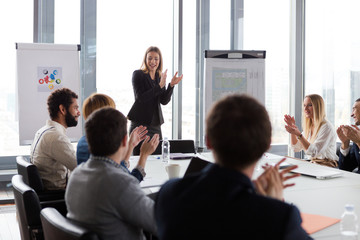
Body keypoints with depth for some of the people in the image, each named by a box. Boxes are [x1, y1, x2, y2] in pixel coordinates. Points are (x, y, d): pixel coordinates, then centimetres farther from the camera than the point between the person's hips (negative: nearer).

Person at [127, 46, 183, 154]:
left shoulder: (160, 77, 13)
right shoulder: (138, 74, -4)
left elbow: (164, 101, 5)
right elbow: (140, 98, -15)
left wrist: (171, 85, -10)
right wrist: (160, 86, -20)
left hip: (155, 124, 5)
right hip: (140, 124, -5)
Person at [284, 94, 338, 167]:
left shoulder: (327, 127, -13)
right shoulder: (309, 127, 11)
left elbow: (314, 152, -22)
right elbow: (296, 148, 11)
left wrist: (298, 134, -30)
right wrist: (293, 131, -2)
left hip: (327, 166, -7)